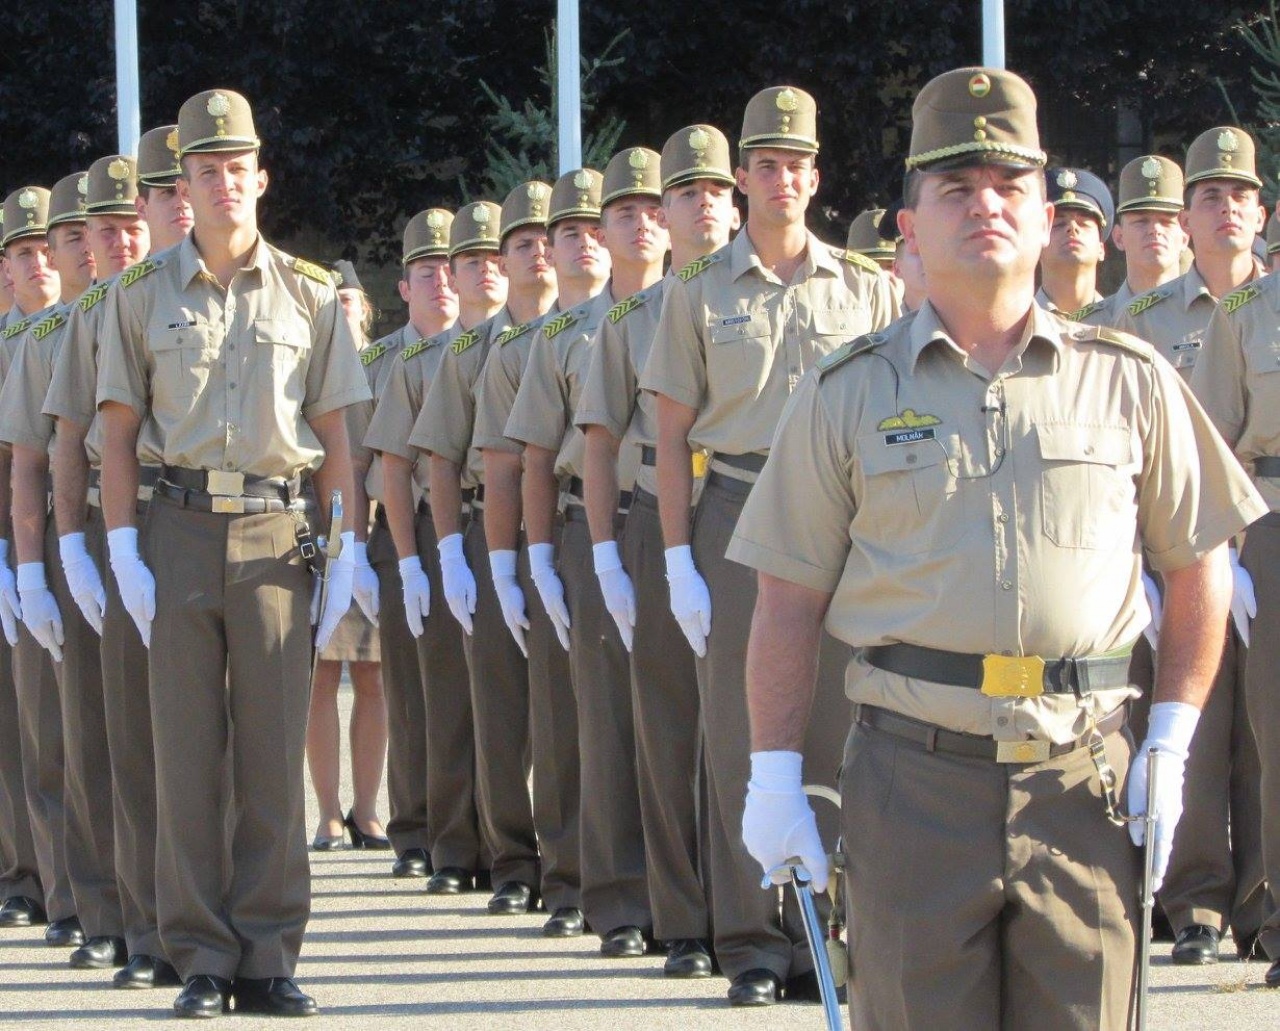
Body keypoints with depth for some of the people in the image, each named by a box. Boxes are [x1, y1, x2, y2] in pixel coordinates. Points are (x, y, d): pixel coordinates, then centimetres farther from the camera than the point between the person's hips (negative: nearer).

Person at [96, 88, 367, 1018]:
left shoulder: (309, 295, 8)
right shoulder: (143, 296, 7)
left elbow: (334, 437, 9)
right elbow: (118, 434, 6)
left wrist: (345, 552, 2)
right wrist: (125, 553, -3)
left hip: (276, 532, 0)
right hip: (179, 530, 0)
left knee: (275, 752, 0)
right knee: (186, 750, -1)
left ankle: (269, 959, 5)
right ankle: (201, 960, 4)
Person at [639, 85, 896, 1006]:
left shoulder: (866, 289, 8)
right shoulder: (702, 292, 7)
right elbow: (673, 434, 6)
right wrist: (678, 559, -1)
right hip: (736, 514, 0)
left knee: (834, 732, 0)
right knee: (739, 733, 0)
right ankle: (753, 940, 5)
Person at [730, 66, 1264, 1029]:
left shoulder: (1129, 382, 7)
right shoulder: (848, 393, 5)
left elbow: (1199, 563, 12)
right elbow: (790, 600, 5)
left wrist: (1172, 741, 4)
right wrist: (775, 775, -1)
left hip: (1085, 772, 1)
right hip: (912, 777, -1)